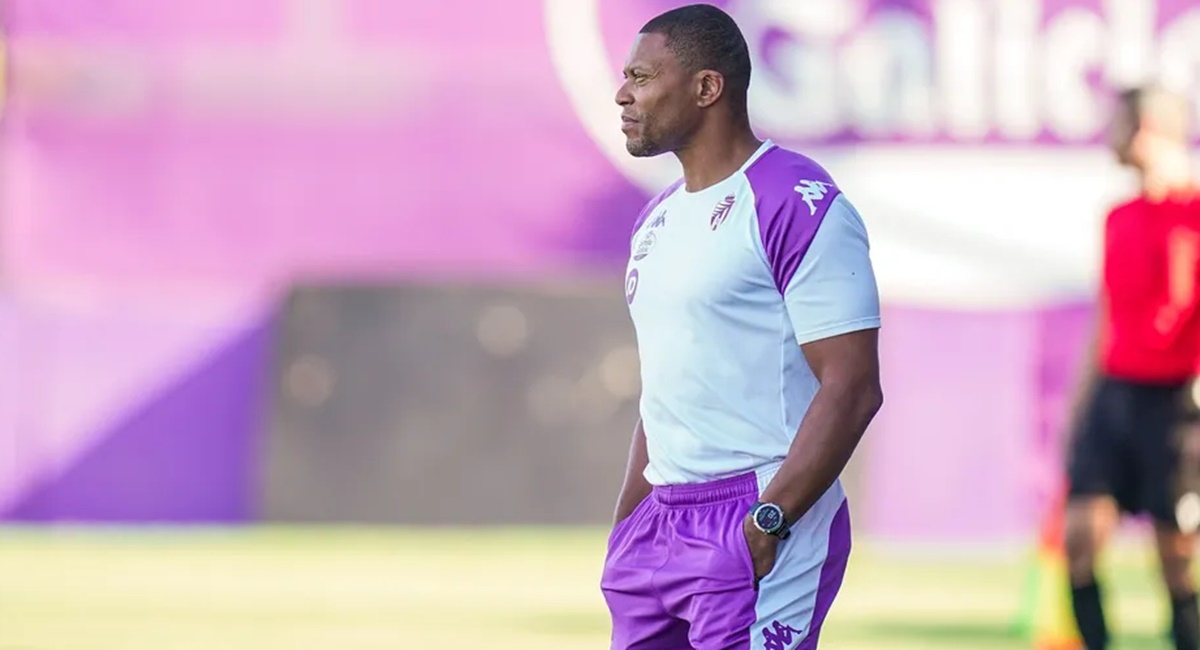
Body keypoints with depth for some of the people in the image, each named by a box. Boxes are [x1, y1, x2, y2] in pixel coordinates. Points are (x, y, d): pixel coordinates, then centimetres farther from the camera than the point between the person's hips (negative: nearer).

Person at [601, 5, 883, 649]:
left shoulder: (798, 204, -10)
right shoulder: (657, 219, 18)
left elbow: (852, 389, -16)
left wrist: (767, 523, -22)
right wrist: (624, 529, 18)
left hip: (760, 520, -8)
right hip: (660, 522, 8)